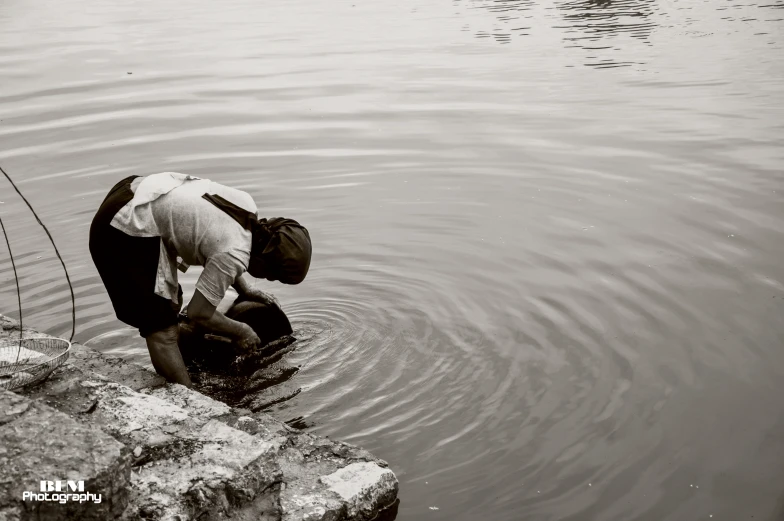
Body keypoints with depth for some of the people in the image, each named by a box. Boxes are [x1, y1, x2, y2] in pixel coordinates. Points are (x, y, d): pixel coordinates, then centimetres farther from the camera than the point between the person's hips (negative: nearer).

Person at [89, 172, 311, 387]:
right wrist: (241, 331, 3)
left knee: (170, 304, 22)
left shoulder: (247, 208, -1)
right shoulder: (234, 255, -23)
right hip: (126, 231, -10)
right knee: (162, 328, -7)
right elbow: (199, 312, -12)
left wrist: (244, 290, 18)